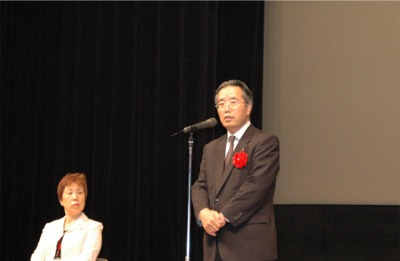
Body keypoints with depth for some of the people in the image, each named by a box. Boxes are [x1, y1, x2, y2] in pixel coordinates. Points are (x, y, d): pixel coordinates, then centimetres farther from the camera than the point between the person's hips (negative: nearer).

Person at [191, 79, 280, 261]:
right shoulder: (211, 148, 21)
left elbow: (256, 185, -13)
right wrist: (203, 212, -10)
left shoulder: (266, 142, -2)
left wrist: (223, 217, -15)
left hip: (250, 245, -6)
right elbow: (200, 185, 12)